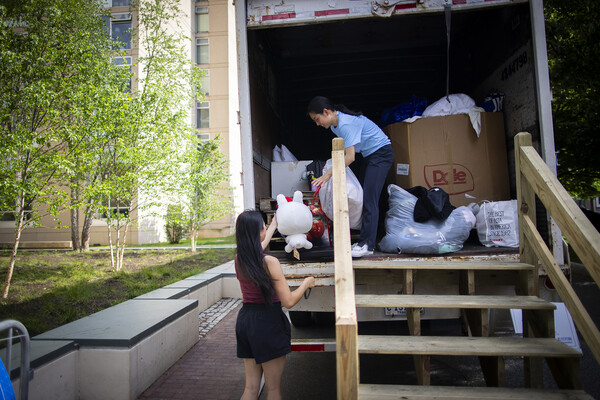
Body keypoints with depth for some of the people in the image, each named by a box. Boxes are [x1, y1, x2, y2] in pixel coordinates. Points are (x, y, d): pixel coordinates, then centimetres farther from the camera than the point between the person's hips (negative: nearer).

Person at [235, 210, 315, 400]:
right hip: (267, 322, -7)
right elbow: (289, 301, -19)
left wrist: (275, 223, 36)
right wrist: (306, 283, -1)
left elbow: (257, 248, 23)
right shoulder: (269, 262, -21)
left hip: (245, 318, 7)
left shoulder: (239, 259, 0)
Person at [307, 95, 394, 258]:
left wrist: (328, 174, -24)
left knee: (369, 199, -15)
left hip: (381, 153, -10)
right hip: (370, 156, 10)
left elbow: (350, 157, -28)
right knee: (365, 197, 7)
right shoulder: (335, 124, 5)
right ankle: (366, 241, 11)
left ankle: (366, 244, -14)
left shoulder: (346, 123, -26)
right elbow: (344, 152, 14)